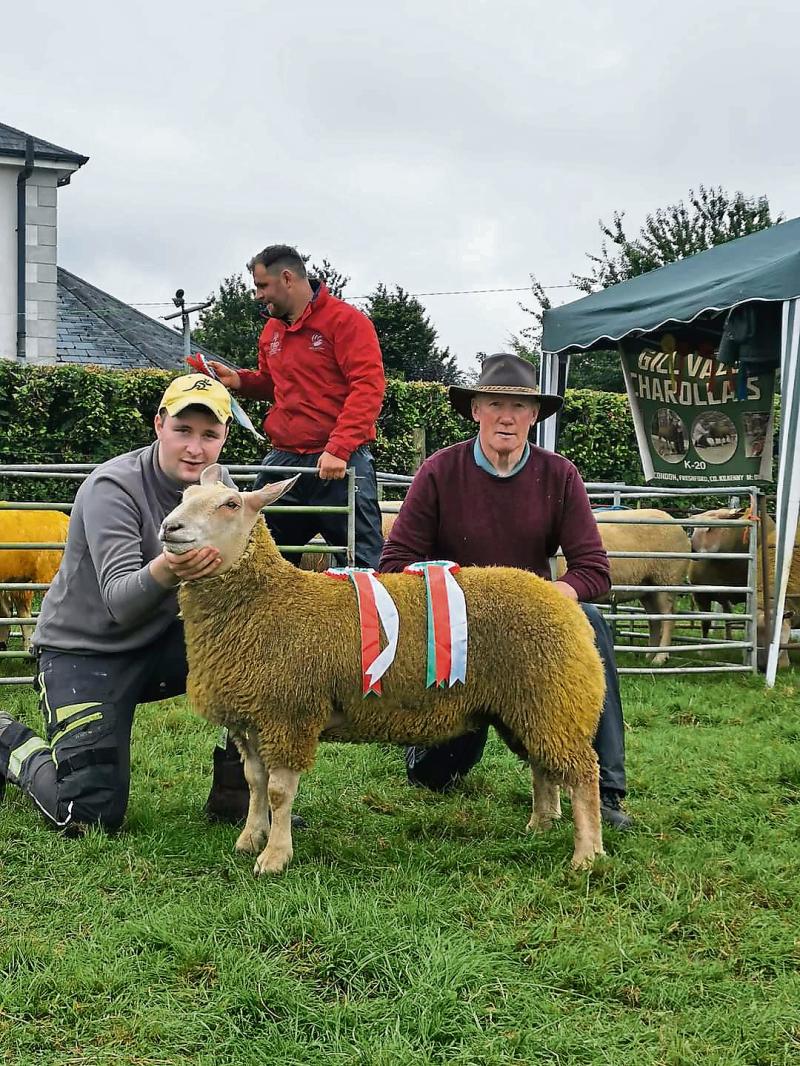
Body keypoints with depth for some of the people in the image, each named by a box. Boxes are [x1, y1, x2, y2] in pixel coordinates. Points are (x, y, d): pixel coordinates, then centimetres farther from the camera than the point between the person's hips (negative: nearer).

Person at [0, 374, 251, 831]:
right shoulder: (114, 489, -21)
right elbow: (118, 602, -32)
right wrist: (164, 572, -54)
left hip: (160, 641, 5)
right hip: (84, 652, -5)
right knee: (92, 815, -11)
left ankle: (236, 792, -5)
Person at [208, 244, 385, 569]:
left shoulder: (346, 320, -6)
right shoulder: (271, 330, 16)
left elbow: (368, 387, -15)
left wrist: (338, 449, -23)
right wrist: (238, 380, 11)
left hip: (340, 461, -7)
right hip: (283, 460, 7)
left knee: (362, 564, -6)